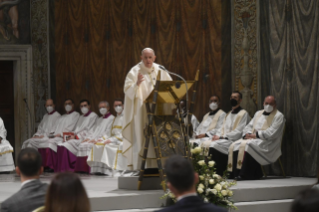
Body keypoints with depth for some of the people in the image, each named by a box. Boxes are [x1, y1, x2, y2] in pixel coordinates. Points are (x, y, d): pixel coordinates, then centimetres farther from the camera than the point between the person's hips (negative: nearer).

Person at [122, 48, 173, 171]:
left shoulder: (160, 71, 11)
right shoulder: (135, 72, -3)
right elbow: (128, 90, -11)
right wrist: (137, 84, -31)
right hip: (140, 113, -4)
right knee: (140, 140, -8)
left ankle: (154, 168, 9)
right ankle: (137, 169, -8)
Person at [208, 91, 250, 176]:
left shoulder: (243, 114, -1)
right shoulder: (229, 114, 26)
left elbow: (238, 132, -10)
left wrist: (221, 137, -14)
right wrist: (217, 135, -1)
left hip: (233, 140, -8)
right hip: (223, 139, 8)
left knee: (214, 145, -31)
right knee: (205, 144, -17)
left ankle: (218, 174, -28)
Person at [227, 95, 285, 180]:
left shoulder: (278, 116, -1)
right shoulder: (258, 113, 23)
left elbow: (271, 133, -13)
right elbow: (249, 126, 20)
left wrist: (256, 135, -13)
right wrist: (247, 134, -3)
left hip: (267, 143, -7)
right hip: (252, 139, 7)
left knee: (246, 145, -33)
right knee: (234, 146, -18)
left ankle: (245, 175, -30)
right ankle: (237, 174, -21)